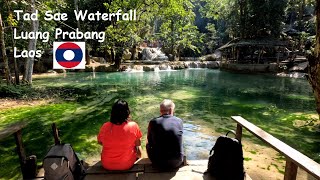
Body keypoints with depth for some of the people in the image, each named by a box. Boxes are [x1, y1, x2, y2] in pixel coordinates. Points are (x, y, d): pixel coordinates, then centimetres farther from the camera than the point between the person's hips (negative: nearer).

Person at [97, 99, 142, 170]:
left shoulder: (105, 127, -15)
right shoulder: (133, 126, -21)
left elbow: (100, 142, 4)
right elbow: (138, 144, -5)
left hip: (107, 165, 2)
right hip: (127, 165, -2)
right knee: (138, 148, 25)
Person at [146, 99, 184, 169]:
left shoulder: (153, 122, -12)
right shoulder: (179, 121, -8)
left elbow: (149, 140, 4)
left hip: (158, 164, -1)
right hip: (177, 162, 2)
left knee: (148, 144, 25)